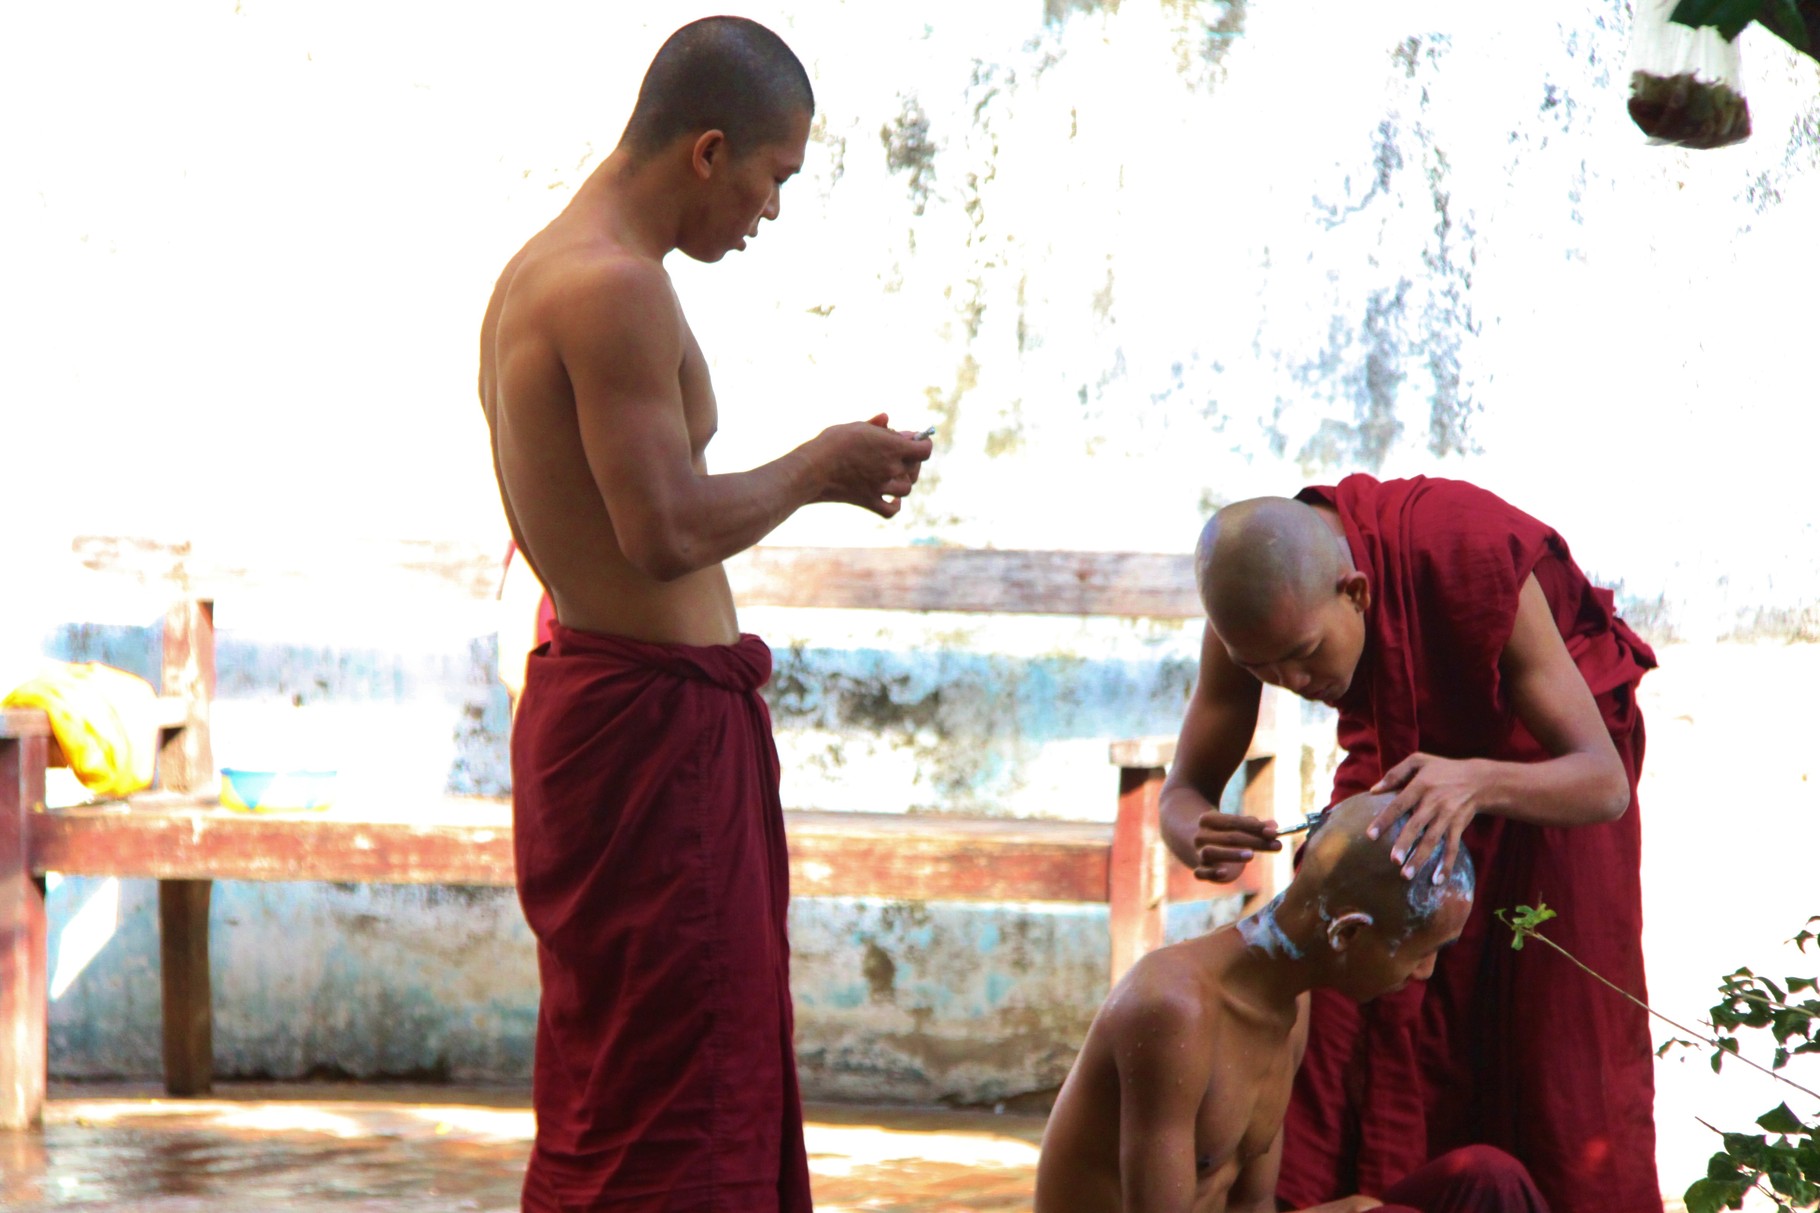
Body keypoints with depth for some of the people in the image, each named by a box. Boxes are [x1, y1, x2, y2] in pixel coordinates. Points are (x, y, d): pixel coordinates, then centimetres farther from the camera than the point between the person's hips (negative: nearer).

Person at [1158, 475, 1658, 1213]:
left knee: (1562, 1039, -9)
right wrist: (1201, 840, -43)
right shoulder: (1256, 603, -26)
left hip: (1544, 759, -3)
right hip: (1400, 751, 4)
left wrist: (1478, 784, -59)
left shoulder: (1478, 563, -39)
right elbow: (1183, 794, -18)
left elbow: (1604, 781, -38)